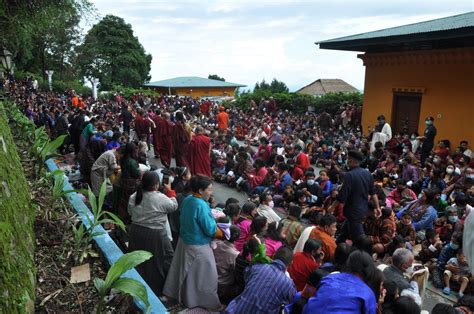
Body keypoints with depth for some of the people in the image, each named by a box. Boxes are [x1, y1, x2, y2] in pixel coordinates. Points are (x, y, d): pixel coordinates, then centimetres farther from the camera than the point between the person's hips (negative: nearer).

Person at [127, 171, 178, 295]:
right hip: (155, 235, -6)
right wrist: (170, 191, 7)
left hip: (136, 232, 6)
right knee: (157, 263, 13)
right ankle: (157, 289, 26)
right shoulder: (161, 198, -21)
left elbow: (130, 212, 12)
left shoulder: (133, 197, -4)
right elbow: (174, 206, -3)